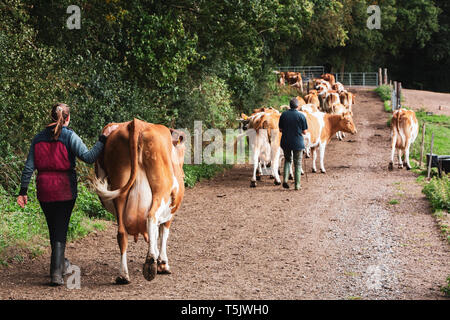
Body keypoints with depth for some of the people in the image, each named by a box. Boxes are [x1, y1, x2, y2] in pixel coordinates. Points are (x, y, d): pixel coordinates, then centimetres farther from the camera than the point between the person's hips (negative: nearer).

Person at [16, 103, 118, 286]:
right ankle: (56, 273, -6)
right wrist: (103, 137, -14)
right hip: (65, 189, -3)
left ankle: (60, 264, 35)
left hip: (44, 190, 3)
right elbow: (89, 157, -19)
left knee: (53, 228, 17)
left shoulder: (39, 138, 5)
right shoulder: (70, 136, -8)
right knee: (61, 230, 3)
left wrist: (23, 191, 7)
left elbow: (29, 167, 3)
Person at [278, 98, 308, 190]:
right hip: (298, 143, -3)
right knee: (298, 163, 9)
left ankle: (285, 179, 4)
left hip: (285, 142, 3)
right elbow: (304, 132, -5)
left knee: (287, 160, 22)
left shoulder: (283, 115, -1)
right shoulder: (301, 116, -9)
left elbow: (280, 129, 3)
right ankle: (297, 185, 10)